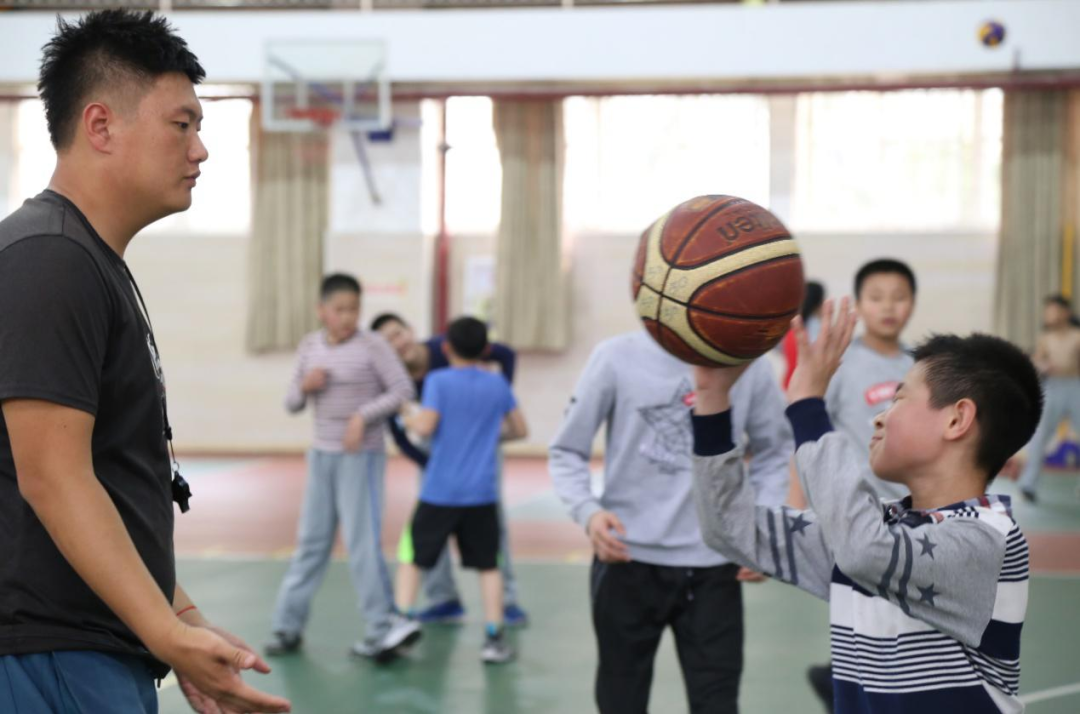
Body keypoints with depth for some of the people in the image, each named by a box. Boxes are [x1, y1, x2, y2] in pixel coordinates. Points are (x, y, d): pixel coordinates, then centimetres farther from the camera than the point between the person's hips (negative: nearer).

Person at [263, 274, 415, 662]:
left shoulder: (372, 345, -10)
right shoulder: (309, 346, 5)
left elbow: (403, 390, -13)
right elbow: (292, 403, 10)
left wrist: (363, 416, -22)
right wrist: (304, 386, -12)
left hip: (362, 456, -5)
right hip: (322, 455, 5)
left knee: (362, 542, -6)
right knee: (311, 540, 10)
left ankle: (381, 631, 1)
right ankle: (288, 626, 18)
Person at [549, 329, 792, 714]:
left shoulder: (749, 364, -2)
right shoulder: (617, 357, -8)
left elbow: (773, 453, 12)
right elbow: (567, 451, -1)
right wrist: (587, 510, -19)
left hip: (714, 566, 1)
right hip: (628, 561, -1)